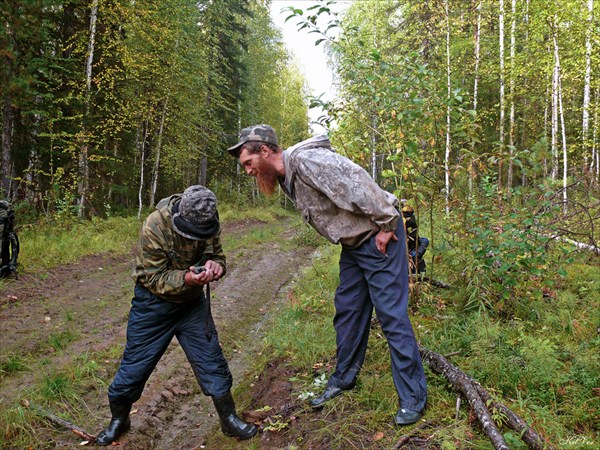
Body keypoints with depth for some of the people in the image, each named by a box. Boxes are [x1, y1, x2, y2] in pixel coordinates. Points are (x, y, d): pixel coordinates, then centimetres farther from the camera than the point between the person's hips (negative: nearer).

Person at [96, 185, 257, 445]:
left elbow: (217, 257, -3)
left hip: (192, 302, 3)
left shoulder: (209, 225, -13)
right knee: (134, 366, 7)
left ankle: (229, 420, 23)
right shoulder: (155, 226, -27)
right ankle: (118, 421, 34)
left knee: (212, 362, 4)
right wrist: (185, 278, -40)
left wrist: (214, 266, -28)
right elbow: (154, 278, -22)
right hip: (154, 303, -3)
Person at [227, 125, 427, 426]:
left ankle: (413, 397, 7)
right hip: (353, 244, 9)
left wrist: (386, 226, -22)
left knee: (392, 315, -5)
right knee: (347, 311, 15)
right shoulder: (286, 179, 8)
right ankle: (343, 380, 32)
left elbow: (359, 186, -29)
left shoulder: (306, 160, -24)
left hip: (379, 239, -9)